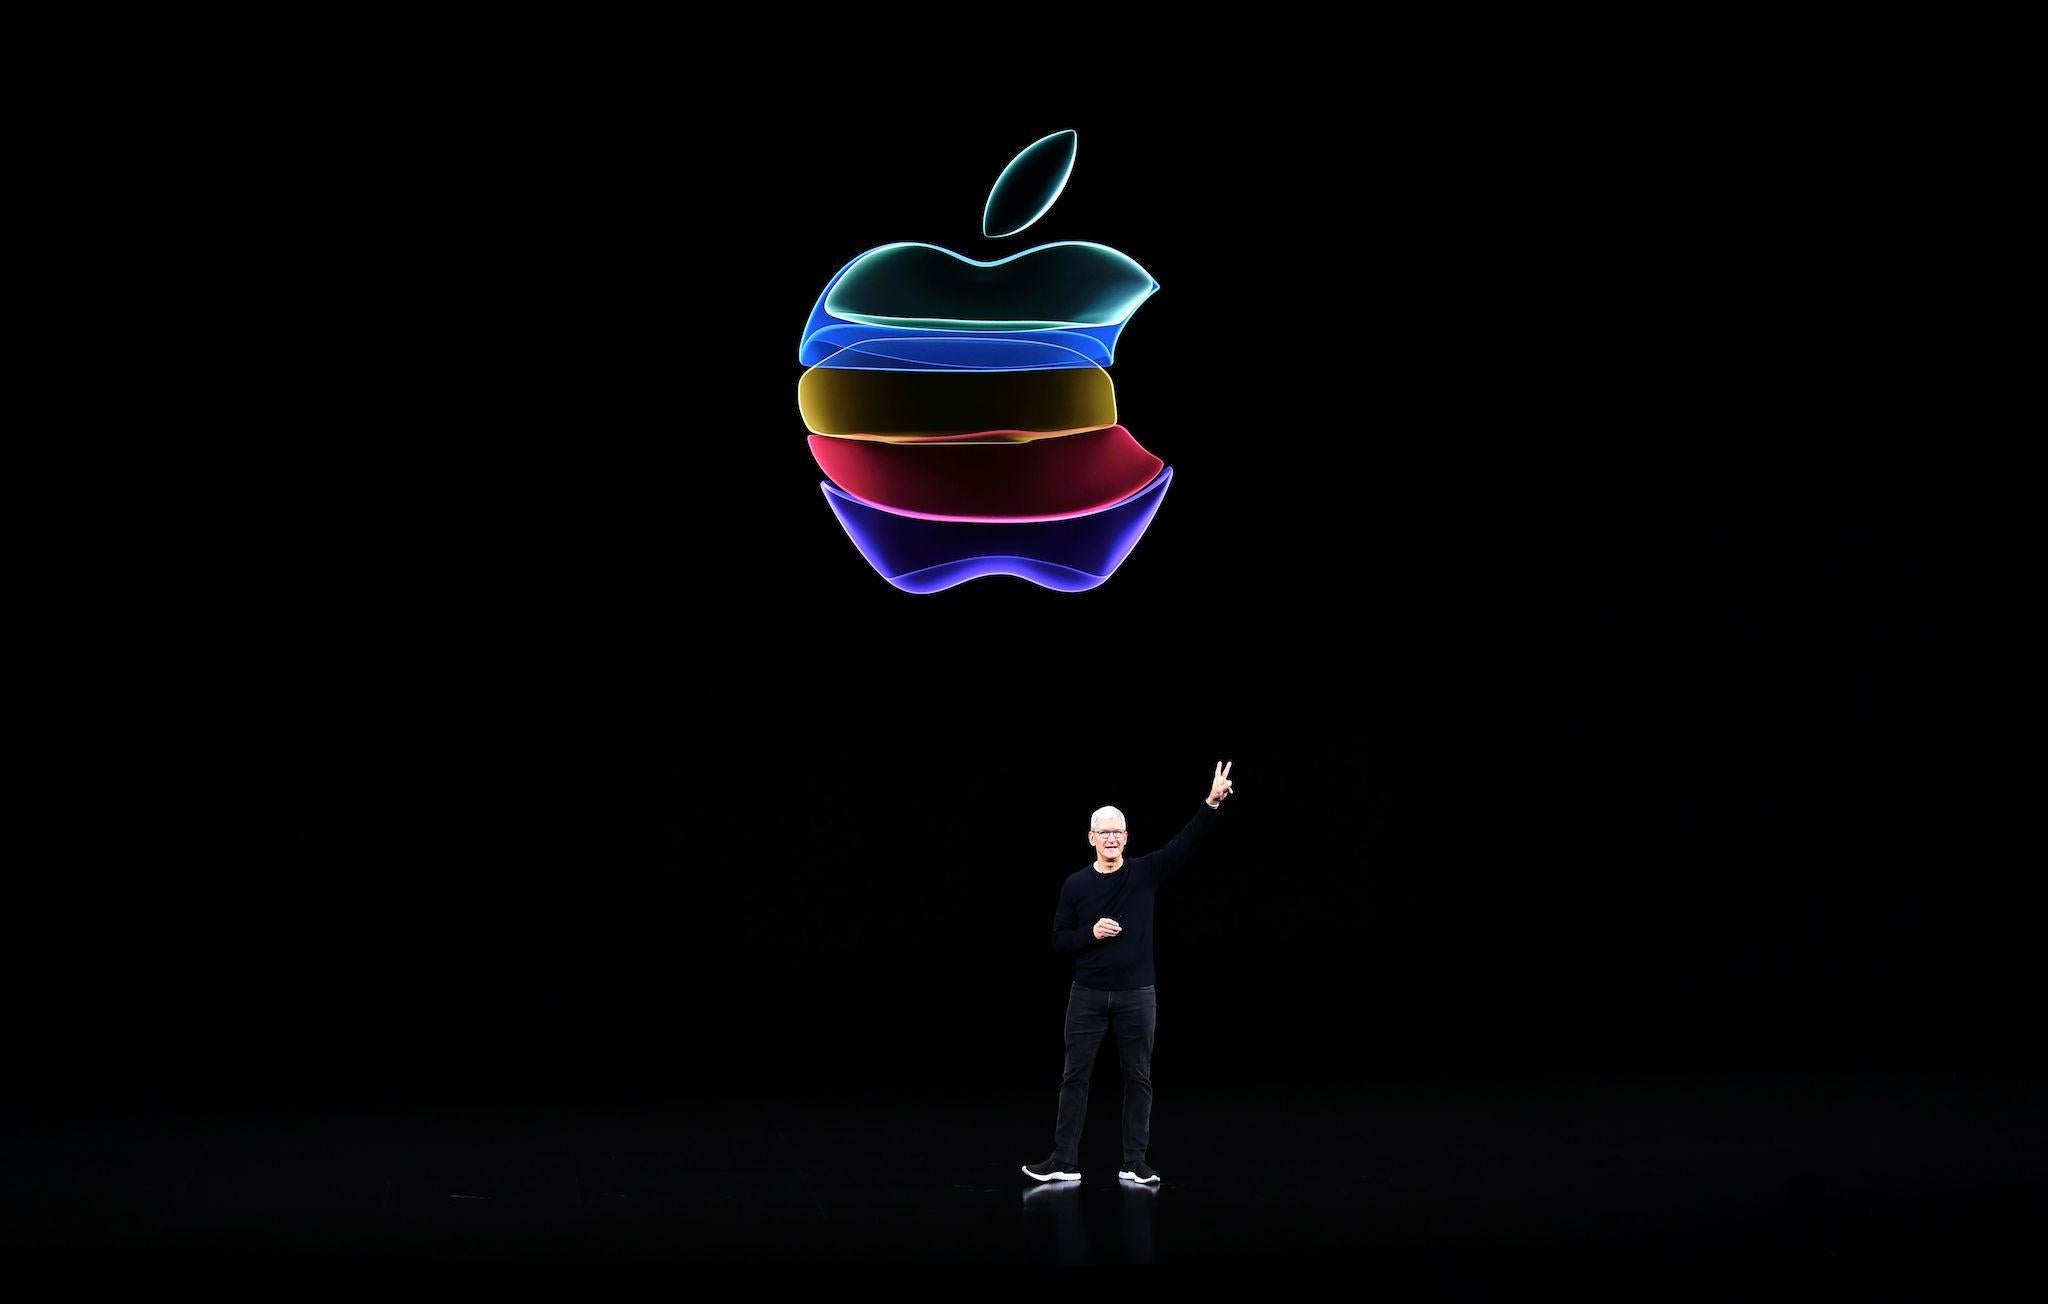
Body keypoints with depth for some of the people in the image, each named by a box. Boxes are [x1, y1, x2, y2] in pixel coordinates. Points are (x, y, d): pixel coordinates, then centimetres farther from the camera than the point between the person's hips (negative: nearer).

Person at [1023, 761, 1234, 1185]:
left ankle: (1135, 1164, 12)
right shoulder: (1075, 885, 0)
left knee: (1138, 1079, 5)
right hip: (1087, 995, 0)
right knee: (1075, 1077, 1)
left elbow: (1185, 843, -12)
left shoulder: (1146, 873, -1)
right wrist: (1091, 933, -16)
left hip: (1137, 995, 0)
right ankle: (1064, 1163, 6)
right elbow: (1058, 938, 3)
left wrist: (1211, 803, -24)